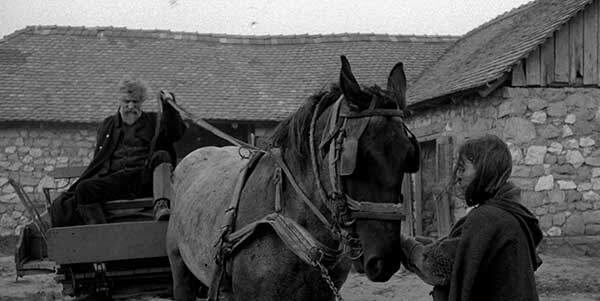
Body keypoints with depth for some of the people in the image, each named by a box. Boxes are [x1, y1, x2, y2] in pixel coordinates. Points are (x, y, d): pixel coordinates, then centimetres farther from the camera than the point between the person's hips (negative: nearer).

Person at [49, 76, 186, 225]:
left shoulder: (153, 121, 23)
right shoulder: (108, 125, 28)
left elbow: (176, 132, 8)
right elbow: (97, 160, 27)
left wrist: (169, 105, -3)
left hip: (145, 177, -2)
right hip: (115, 179, 2)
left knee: (161, 156, -32)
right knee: (84, 188, -25)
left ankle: (161, 207, -47)